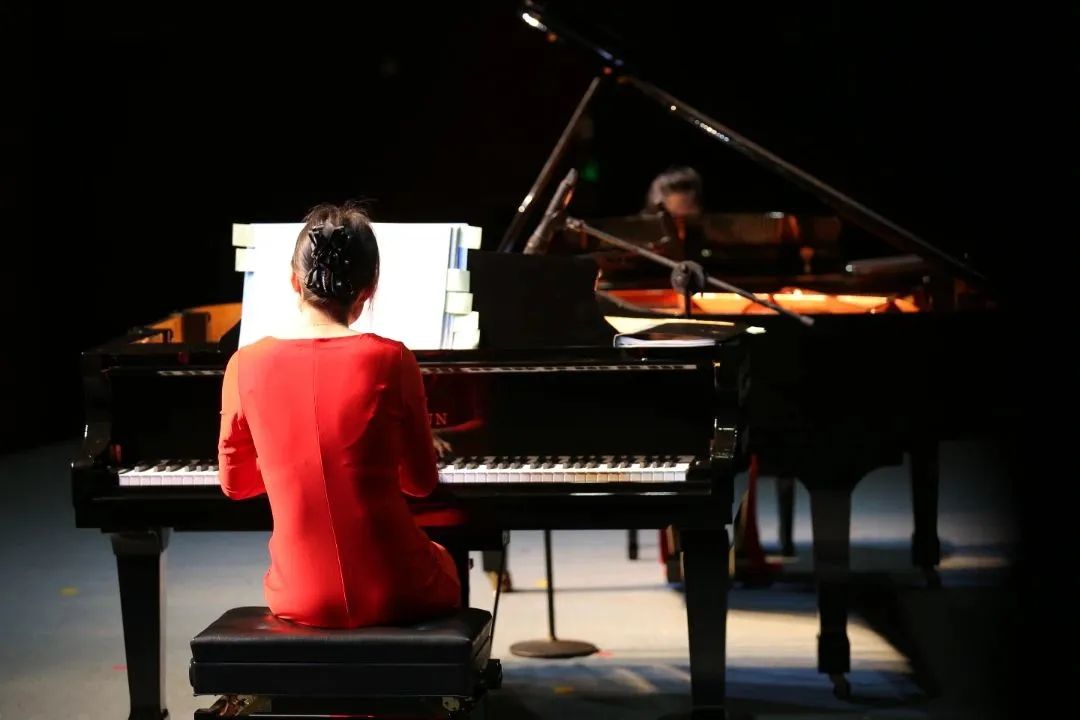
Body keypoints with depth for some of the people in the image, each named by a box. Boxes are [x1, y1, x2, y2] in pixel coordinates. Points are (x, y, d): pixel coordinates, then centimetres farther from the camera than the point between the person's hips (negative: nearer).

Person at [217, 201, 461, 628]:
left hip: (299, 598, 2)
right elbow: (421, 481, 0)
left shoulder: (247, 366, -5)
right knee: (442, 564, 35)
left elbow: (235, 483, 8)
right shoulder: (389, 360, -12)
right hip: (392, 594, -2)